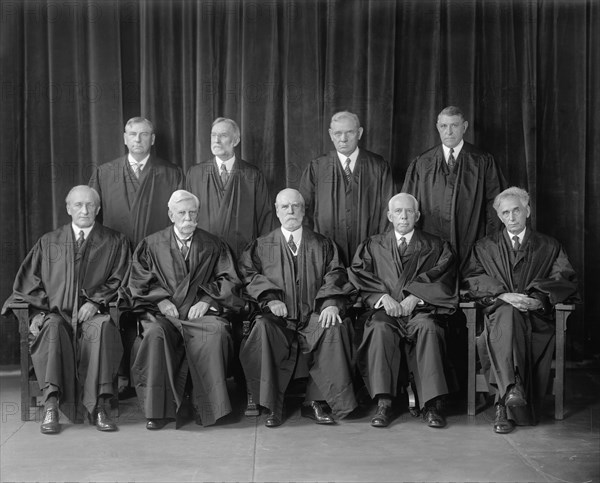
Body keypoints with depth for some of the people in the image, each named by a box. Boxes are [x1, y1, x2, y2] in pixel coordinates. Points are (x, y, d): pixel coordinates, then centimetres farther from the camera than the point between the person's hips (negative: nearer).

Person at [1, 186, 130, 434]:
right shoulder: (48, 242, 19)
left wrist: (96, 302, -11)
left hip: (92, 314, -1)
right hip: (53, 312, 1)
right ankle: (51, 407, -38)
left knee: (102, 327, -37)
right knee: (52, 327, -35)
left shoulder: (115, 242, 15)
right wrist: (39, 311, -4)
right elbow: (28, 282, 14)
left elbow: (118, 281, 6)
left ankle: (99, 407, -37)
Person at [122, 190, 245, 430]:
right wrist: (160, 300, -8)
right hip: (162, 312, 0)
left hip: (200, 312, 0)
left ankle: (208, 406, -23)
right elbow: (139, 282, 9)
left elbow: (228, 280, 9)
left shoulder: (214, 246, 15)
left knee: (217, 331, -34)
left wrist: (206, 301, -7)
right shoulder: (151, 245, 14)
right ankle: (158, 409, -27)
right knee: (155, 333, -35)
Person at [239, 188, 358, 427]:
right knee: (263, 328, -34)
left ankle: (316, 401, -22)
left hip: (314, 315, 1)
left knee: (335, 328, -31)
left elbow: (335, 275, 8)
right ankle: (273, 406, -25)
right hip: (278, 316, -1)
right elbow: (249, 274, 4)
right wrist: (270, 298, -14)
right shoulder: (262, 246, 16)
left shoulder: (322, 245, 18)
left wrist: (331, 303, -12)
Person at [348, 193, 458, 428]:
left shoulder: (436, 247, 18)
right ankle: (383, 403, -33)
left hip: (421, 309, 0)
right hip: (385, 310, 1)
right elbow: (359, 276, 6)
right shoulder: (373, 246, 20)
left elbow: (442, 282, 4)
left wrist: (415, 297, -12)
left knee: (428, 327, -35)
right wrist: (383, 296, -11)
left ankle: (432, 404, -33)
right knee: (380, 329, -34)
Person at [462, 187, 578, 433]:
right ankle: (511, 389, -48)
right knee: (508, 314, -36)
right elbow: (471, 281, 3)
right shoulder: (484, 247, 18)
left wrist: (541, 299, -14)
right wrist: (503, 295, -14)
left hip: (536, 316, 0)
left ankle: (504, 406, -34)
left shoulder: (550, 247, 18)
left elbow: (565, 280, 5)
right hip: (498, 310, 0)